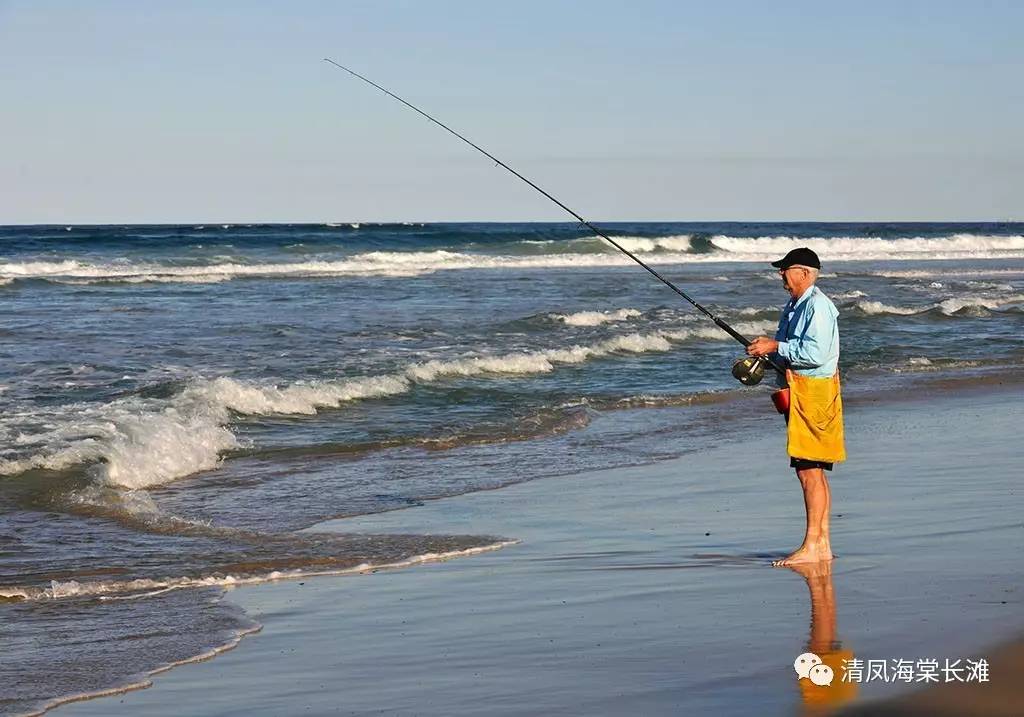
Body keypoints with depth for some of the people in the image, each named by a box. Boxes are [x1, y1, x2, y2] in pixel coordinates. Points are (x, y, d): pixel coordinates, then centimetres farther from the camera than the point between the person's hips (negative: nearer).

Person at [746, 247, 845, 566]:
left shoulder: (818, 306, -14)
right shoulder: (793, 306, 18)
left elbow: (815, 353, -24)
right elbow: (790, 350, 24)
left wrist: (775, 346, -18)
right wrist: (765, 352, 2)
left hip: (815, 392, -10)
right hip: (797, 390, 10)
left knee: (809, 470, -11)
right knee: (812, 471, 11)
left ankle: (812, 546, -10)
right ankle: (822, 545, 15)